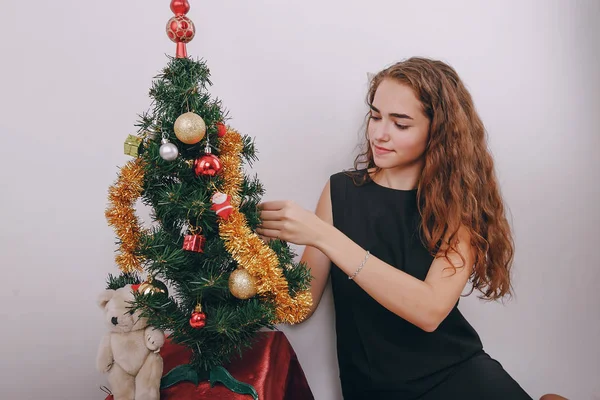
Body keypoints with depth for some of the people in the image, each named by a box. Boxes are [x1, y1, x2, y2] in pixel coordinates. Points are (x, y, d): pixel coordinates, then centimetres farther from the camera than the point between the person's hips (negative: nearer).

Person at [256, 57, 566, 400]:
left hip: (456, 369, 0)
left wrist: (323, 236, -26)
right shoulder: (342, 190, -2)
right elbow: (302, 305, -5)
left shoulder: (460, 203, -4)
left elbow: (430, 309, -20)